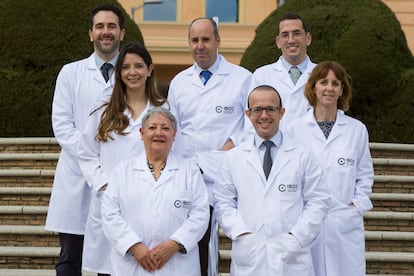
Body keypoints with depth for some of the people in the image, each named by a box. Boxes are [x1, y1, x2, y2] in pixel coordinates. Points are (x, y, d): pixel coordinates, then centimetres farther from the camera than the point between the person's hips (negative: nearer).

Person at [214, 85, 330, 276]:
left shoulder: (303, 157, 6)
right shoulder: (232, 158, 9)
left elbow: (318, 201, 3)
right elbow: (223, 203, 7)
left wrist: (296, 237, -7)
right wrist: (242, 233, -8)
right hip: (248, 257, 1)